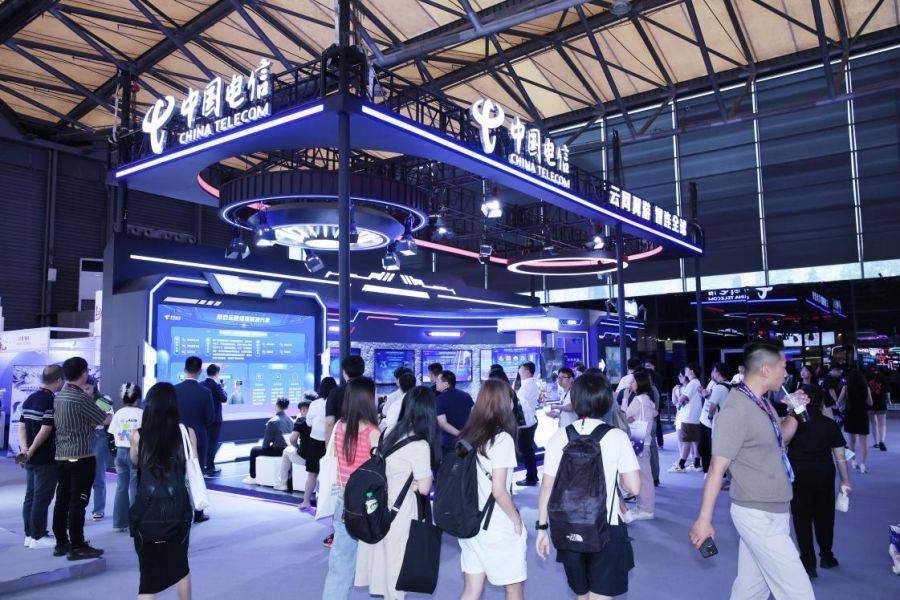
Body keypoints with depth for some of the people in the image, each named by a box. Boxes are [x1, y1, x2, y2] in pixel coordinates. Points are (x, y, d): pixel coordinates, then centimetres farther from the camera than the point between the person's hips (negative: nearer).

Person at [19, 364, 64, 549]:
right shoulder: (52, 402, -18)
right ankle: (38, 537, 6)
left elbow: (22, 426, 8)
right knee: (42, 498, 0)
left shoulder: (30, 399, 10)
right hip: (46, 459, -9)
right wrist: (32, 450, -11)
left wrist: (24, 447, -1)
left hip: (32, 459, 9)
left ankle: (29, 535, 23)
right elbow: (46, 430, -22)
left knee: (30, 496, 15)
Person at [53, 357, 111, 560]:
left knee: (62, 500, 12)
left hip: (62, 456, 8)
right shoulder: (81, 398, -16)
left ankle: (61, 543, 20)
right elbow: (105, 420, -9)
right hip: (81, 457, -8)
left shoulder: (58, 397, 9)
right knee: (78, 502, -4)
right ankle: (77, 547, 0)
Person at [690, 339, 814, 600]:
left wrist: (795, 411, 7)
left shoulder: (762, 403, 7)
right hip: (759, 516, -8)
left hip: (772, 512, 8)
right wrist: (704, 519, -18)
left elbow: (780, 439, 25)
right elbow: (717, 468, -20)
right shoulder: (736, 409, -21)